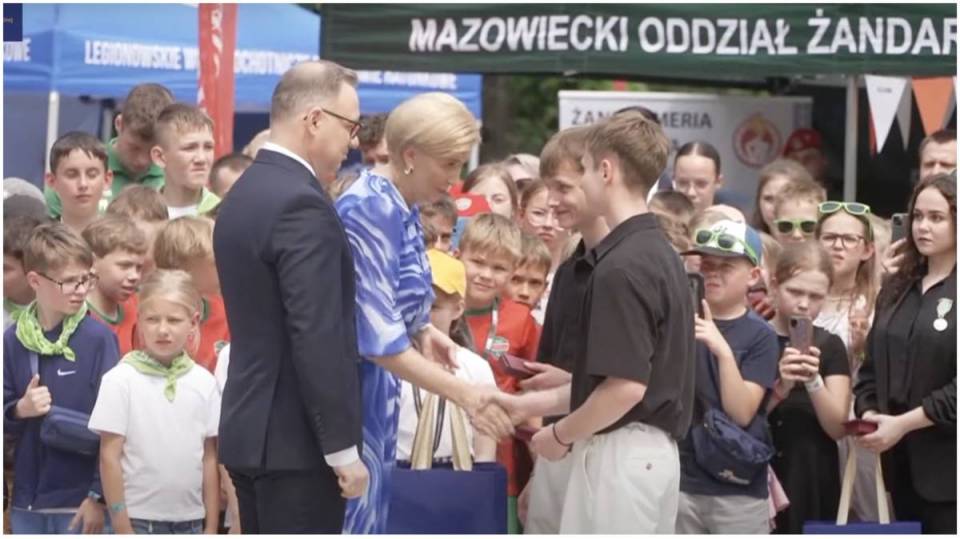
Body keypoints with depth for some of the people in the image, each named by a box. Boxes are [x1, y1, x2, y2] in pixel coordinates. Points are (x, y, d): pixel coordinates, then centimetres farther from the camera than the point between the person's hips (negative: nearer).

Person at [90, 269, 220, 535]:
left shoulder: (203, 382, 4)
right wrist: (122, 528, -10)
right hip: (140, 520, -4)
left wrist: (211, 526, 5)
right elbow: (110, 456, -6)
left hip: (191, 520, 4)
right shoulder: (121, 380, -7)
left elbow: (209, 458, 7)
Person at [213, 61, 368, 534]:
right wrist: (344, 449, -18)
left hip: (249, 429, 10)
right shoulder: (302, 204, -17)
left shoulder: (243, 194, 13)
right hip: (297, 441, -10)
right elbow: (318, 339, -21)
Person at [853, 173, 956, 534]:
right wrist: (868, 413, -1)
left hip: (948, 463, -6)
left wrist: (903, 423, -16)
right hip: (902, 459, 6)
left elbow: (955, 390, -15)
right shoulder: (897, 290, 17)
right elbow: (872, 365, 17)